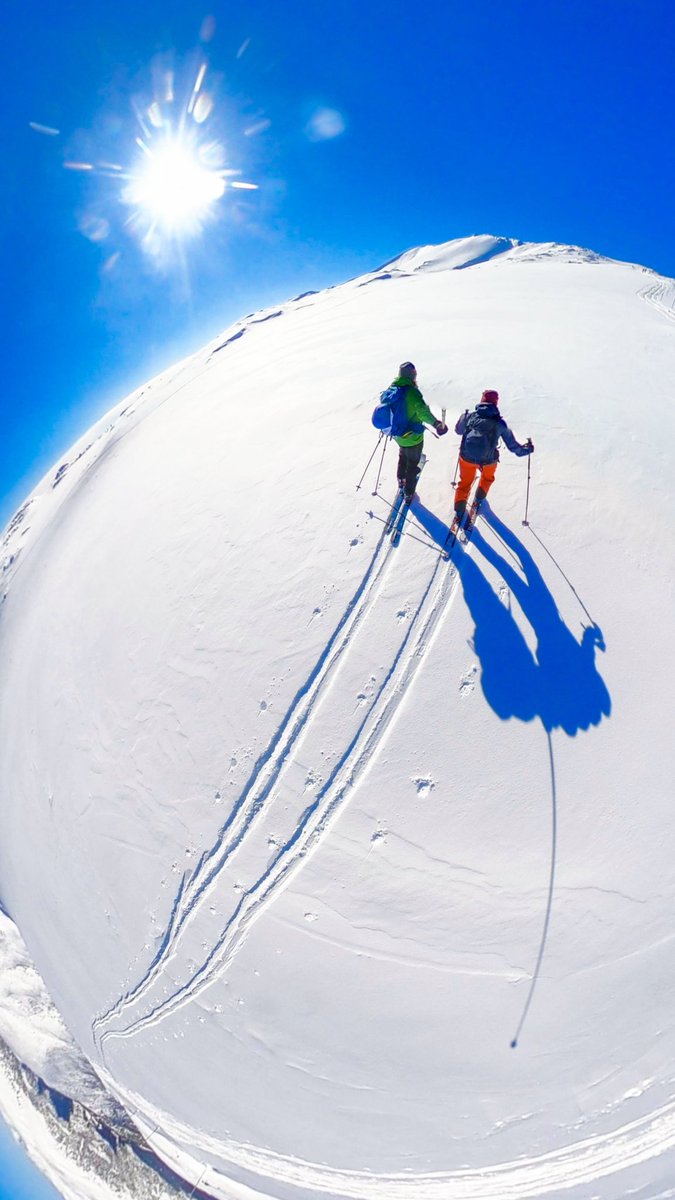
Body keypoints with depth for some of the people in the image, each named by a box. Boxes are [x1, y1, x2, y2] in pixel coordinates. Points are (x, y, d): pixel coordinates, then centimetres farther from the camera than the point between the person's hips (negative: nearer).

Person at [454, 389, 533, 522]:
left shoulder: (469, 416, -8)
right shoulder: (499, 423, -10)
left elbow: (458, 430, 14)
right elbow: (513, 446, -1)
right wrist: (527, 449, 18)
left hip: (466, 457, 1)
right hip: (488, 461, -1)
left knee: (465, 482, 25)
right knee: (488, 477, 34)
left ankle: (459, 511, 16)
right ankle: (478, 500, 45)